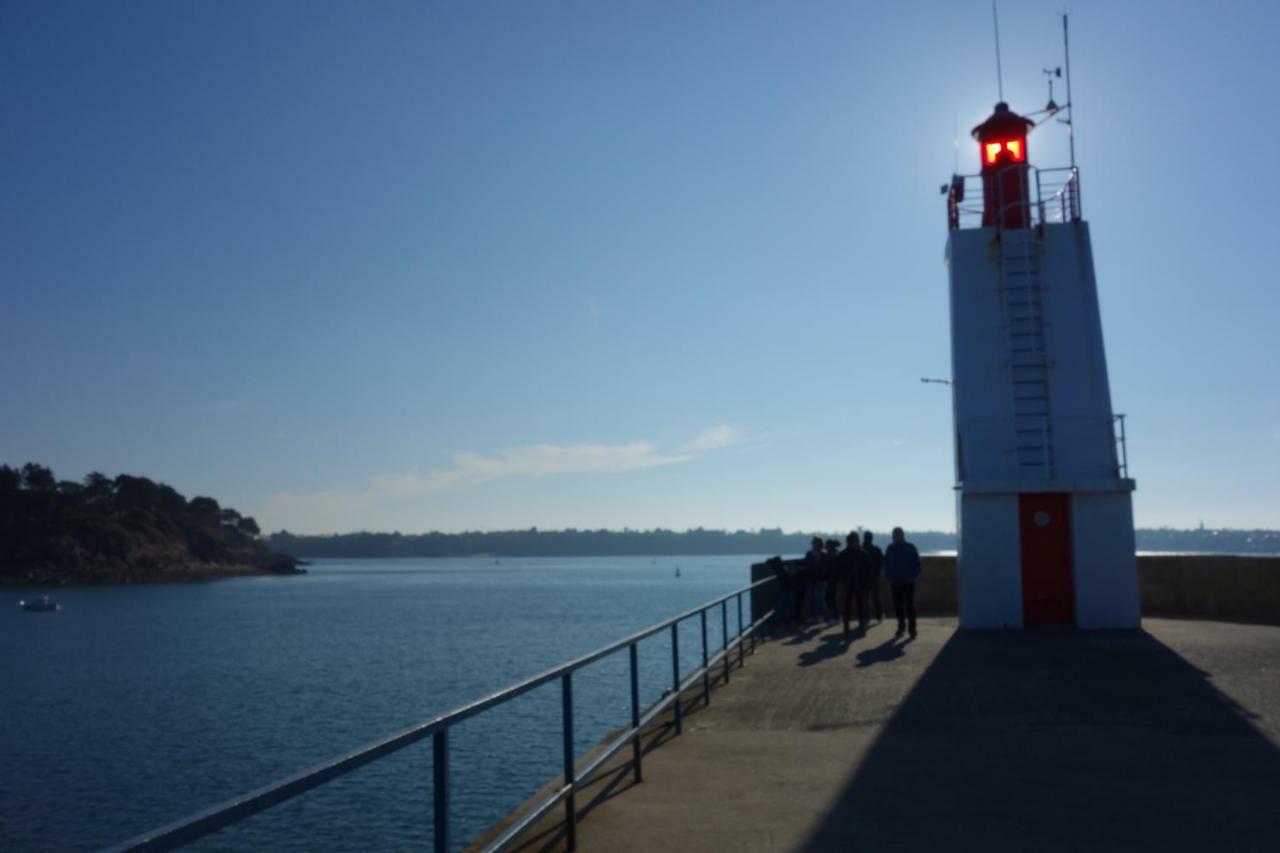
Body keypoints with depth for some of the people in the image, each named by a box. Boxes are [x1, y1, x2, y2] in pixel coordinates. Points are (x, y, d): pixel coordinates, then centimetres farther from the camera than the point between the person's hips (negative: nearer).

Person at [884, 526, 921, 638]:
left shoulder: (910, 548, -2)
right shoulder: (890, 549, 6)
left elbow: (917, 564, 1)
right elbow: (886, 565, 13)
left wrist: (913, 576, -9)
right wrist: (888, 577, 2)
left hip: (908, 582, -3)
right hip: (895, 582, 3)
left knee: (909, 605, -4)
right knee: (898, 606, 5)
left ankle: (912, 628, 1)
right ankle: (901, 626, 15)